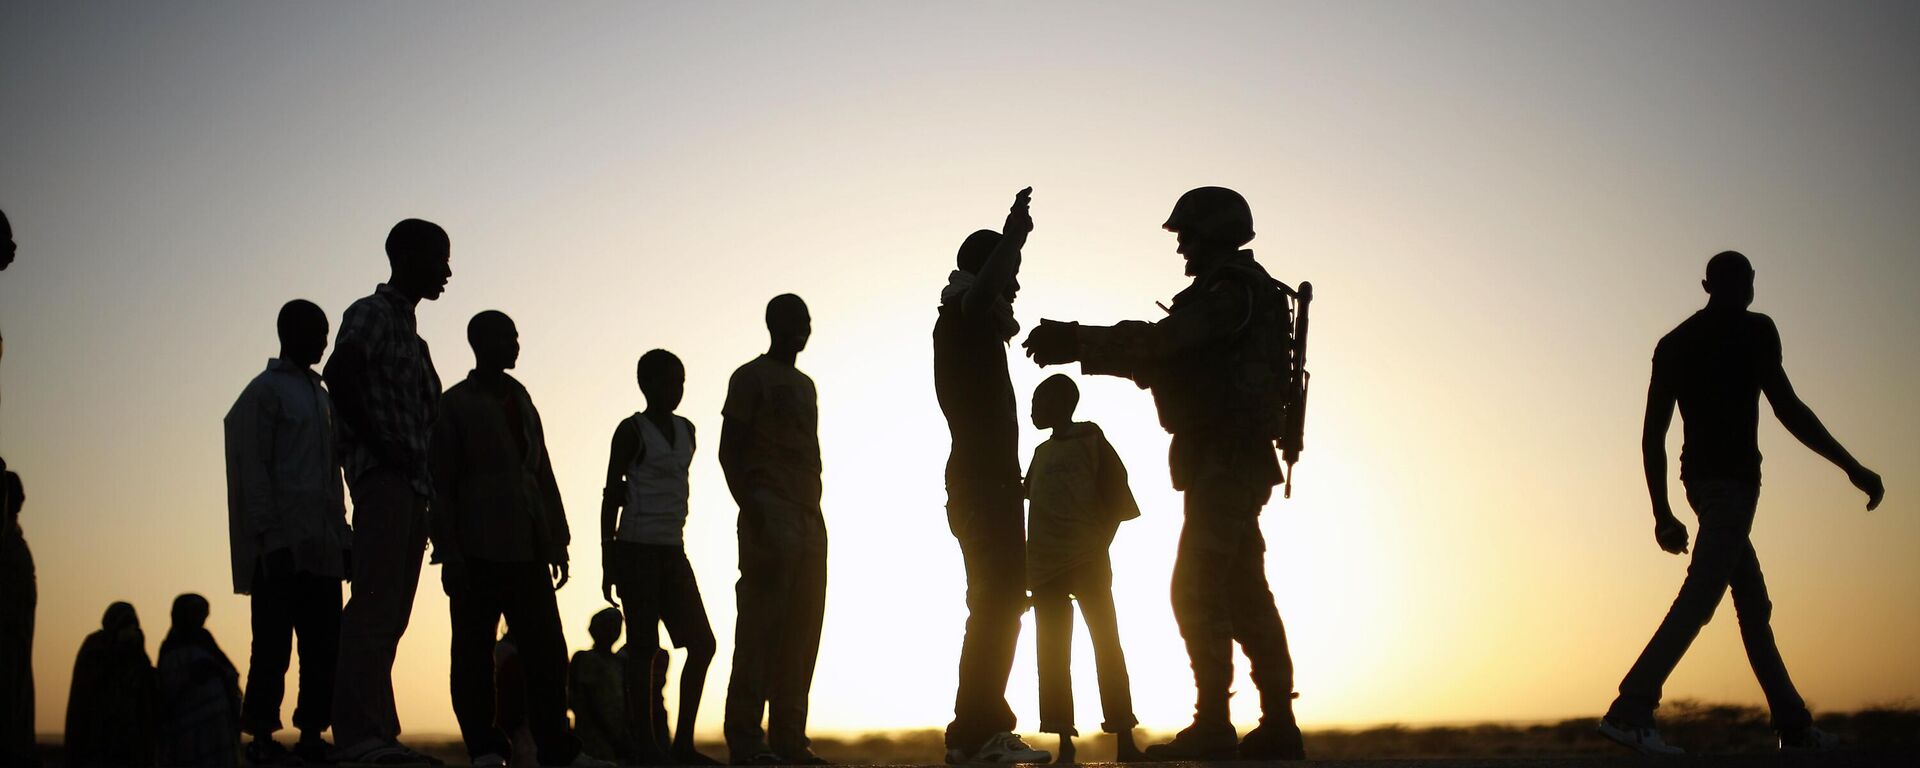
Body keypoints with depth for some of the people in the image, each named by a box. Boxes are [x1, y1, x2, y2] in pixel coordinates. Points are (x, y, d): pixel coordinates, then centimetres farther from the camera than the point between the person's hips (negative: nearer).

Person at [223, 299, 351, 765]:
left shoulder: (320, 395, 22)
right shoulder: (265, 392, -1)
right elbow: (254, 472, -7)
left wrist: (343, 536, 14)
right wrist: (270, 538, -15)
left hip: (322, 547, 7)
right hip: (283, 549, -7)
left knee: (324, 647, 2)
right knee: (274, 645, -6)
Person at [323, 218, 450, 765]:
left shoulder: (410, 332, 25)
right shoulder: (370, 314, -2)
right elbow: (339, 371, -20)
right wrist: (380, 444, -19)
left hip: (410, 483, 9)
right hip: (382, 475, -9)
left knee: (390, 615, 7)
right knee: (376, 606, -15)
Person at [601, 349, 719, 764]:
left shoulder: (686, 431, 15)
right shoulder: (632, 430, -4)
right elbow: (612, 496, -6)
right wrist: (608, 563, -9)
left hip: (673, 551, 7)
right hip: (637, 548, -7)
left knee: (702, 643, 2)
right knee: (643, 646, -7)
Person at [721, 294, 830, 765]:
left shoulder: (804, 385, 23)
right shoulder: (751, 378, 1)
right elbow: (729, 451, -6)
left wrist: (814, 513, 13)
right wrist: (752, 512, -18)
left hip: (809, 518, 8)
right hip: (771, 515, -7)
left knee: (801, 633, 3)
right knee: (761, 627, -11)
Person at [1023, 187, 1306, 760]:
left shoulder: (1231, 289, -11)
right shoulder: (1241, 291, 21)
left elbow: (1160, 341, -21)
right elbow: (1166, 359, 22)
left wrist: (1076, 341, -18)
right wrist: (1078, 347, 17)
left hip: (1225, 460, -10)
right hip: (1232, 461, 10)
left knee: (1198, 592, -12)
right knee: (1243, 594, 11)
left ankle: (1212, 725, -12)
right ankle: (1278, 726, 13)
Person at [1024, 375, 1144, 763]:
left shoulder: (1092, 441, 1)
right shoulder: (1042, 452, 18)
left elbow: (1117, 500, -5)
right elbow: (1026, 495, 25)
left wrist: (1099, 544, -10)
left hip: (1087, 559, -6)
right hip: (1045, 563, 6)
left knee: (1106, 643, -8)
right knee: (1053, 651, 0)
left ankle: (1124, 740, -10)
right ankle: (1064, 741, 1)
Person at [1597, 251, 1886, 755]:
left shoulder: (1674, 343, 17)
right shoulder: (1752, 331, -1)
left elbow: (1653, 435, 13)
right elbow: (1788, 409, -9)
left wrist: (1663, 514, 17)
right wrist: (1853, 468, -4)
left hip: (1699, 477, 8)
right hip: (1734, 476, -8)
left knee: (1754, 604, 12)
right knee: (1700, 597, -15)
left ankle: (1794, 725, 16)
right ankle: (1631, 711, -25)